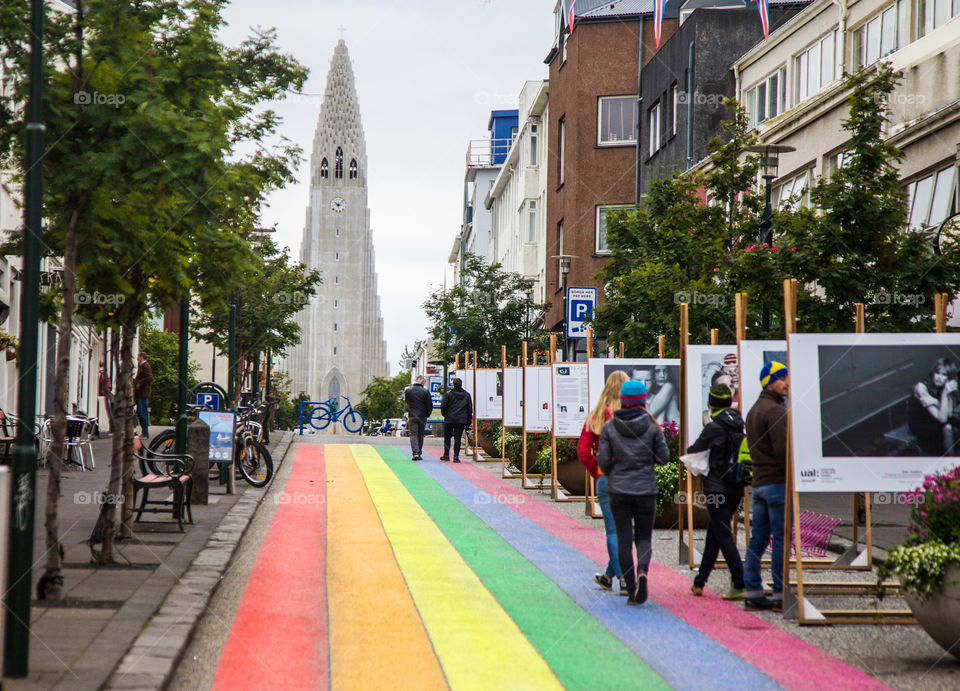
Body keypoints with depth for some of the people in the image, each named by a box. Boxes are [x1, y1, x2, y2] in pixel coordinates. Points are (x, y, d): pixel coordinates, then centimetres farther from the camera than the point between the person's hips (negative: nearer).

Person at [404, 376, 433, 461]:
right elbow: (430, 405, -2)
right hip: (422, 417, 1)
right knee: (420, 435, 12)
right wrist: (427, 415, 10)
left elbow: (406, 401, 14)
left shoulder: (408, 390, 0)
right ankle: (419, 454, 13)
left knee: (413, 435, -2)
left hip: (412, 416, -1)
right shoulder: (425, 391, -3)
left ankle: (415, 453, -18)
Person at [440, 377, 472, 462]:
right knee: (457, 438, 1)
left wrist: (444, 414, 14)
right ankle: (456, 456, -5)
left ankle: (446, 455, 16)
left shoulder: (448, 394, -4)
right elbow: (470, 409, 9)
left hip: (449, 419, -2)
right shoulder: (467, 395, 6)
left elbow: (443, 406, -6)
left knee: (447, 437, 11)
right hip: (461, 420, 2)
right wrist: (468, 423, 13)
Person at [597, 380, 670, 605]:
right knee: (644, 537, 10)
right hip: (645, 489, 0)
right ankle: (642, 571, -20)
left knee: (624, 538, 6)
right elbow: (663, 458, -1)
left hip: (618, 489, 0)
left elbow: (603, 460, -3)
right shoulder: (652, 426, -3)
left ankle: (631, 590, 4)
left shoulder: (609, 427, -2)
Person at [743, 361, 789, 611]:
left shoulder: (753, 410, 17)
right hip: (778, 481, -9)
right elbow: (782, 450, -19)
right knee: (781, 539, -5)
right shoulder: (775, 410, -13)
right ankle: (780, 594, -3)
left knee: (758, 538, 9)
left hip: (759, 482, 9)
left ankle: (752, 592, 11)